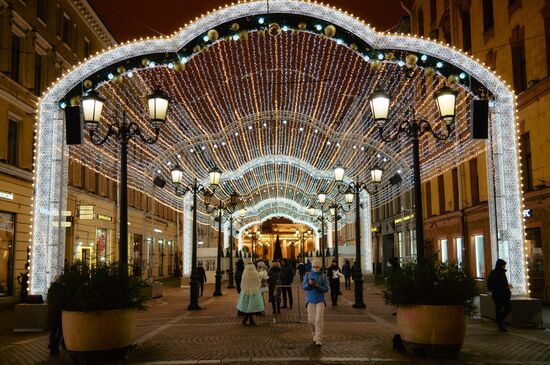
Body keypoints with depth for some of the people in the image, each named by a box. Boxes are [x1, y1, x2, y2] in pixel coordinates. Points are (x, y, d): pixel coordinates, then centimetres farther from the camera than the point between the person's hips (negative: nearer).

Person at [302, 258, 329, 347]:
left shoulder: (323, 276, 3)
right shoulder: (308, 275, 6)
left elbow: (326, 289, -2)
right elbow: (303, 286, 0)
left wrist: (318, 286, -19)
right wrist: (309, 284, -21)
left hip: (320, 300, -1)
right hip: (310, 300, 1)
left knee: (319, 320, -11)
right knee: (311, 320, 3)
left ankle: (318, 340, -9)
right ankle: (314, 334, 29)